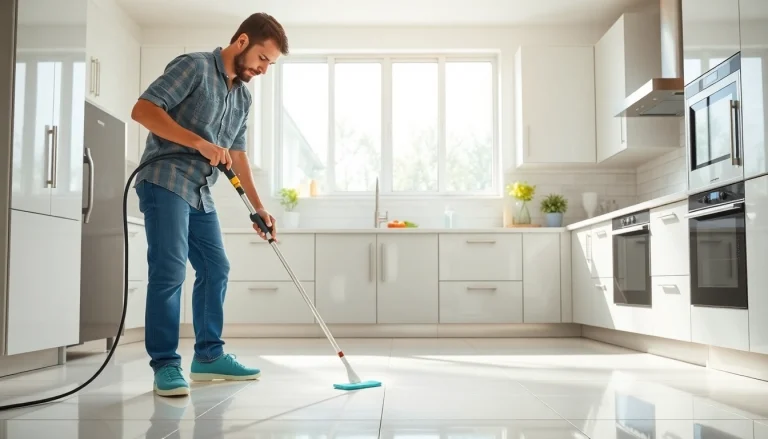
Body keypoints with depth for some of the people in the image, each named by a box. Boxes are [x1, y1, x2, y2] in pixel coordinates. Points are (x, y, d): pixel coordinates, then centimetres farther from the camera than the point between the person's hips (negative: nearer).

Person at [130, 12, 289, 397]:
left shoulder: (243, 96, 16)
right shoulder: (193, 66, -8)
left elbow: (237, 154, 20)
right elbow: (143, 109, -16)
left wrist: (258, 207, 16)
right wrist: (201, 143, -23)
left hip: (200, 193, 9)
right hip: (165, 181, -8)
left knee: (215, 269, 9)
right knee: (170, 271, -13)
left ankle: (208, 356, 19)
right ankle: (165, 364, -4)